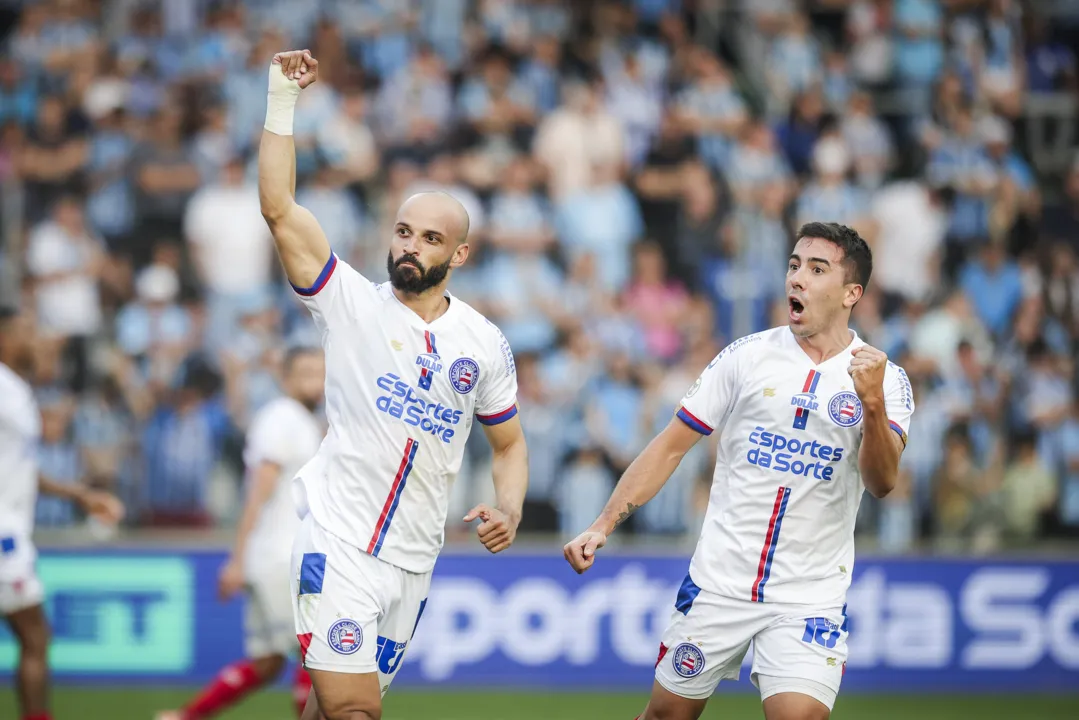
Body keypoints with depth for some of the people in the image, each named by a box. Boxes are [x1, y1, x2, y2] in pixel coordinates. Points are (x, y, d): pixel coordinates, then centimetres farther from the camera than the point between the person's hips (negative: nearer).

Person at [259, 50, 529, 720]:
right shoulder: (353, 303, -1)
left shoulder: (485, 343, 9)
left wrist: (510, 509, 0)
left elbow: (509, 442, 20)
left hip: (415, 558, 4)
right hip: (339, 540, -4)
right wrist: (283, 98, -14)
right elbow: (279, 207, -10)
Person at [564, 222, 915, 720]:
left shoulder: (886, 380, -3)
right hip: (718, 581, 2)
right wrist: (603, 526, 0)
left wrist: (873, 403, -35)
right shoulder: (747, 357, 2)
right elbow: (671, 446, 7)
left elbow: (881, 483, -17)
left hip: (808, 599, -2)